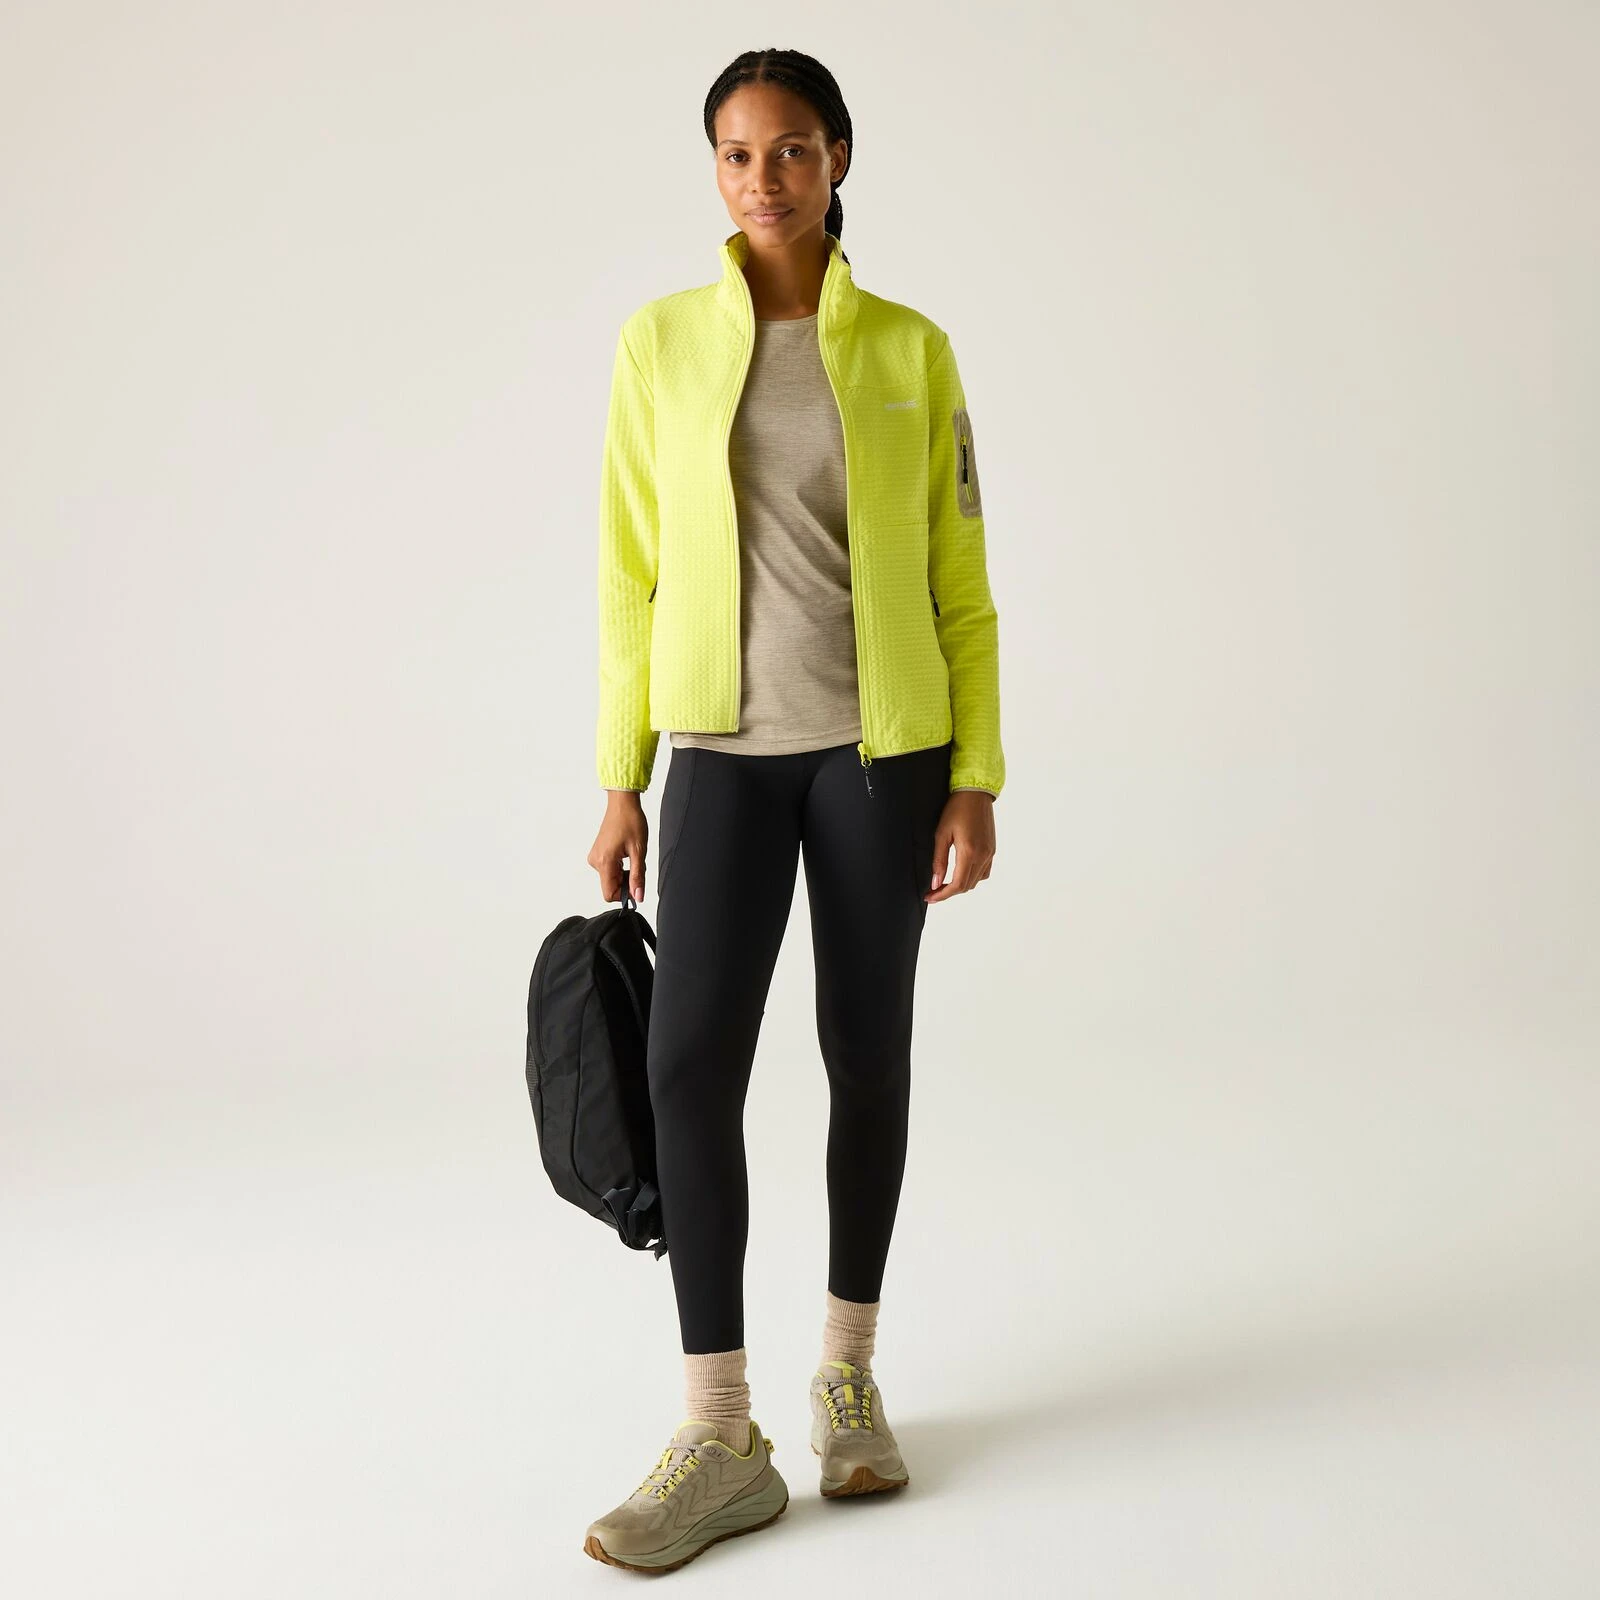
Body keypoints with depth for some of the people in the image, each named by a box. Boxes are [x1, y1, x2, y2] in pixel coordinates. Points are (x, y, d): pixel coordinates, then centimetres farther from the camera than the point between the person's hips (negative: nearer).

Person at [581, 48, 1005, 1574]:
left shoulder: (909, 349, 1)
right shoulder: (661, 341, 3)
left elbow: (961, 586, 2)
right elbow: (632, 574, 4)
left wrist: (976, 782, -3)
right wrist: (620, 784, 1)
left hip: (882, 743, 0)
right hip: (727, 747, 1)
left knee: (866, 1048, 7)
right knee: (690, 1057, -10)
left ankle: (848, 1370, 25)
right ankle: (719, 1438, -3)